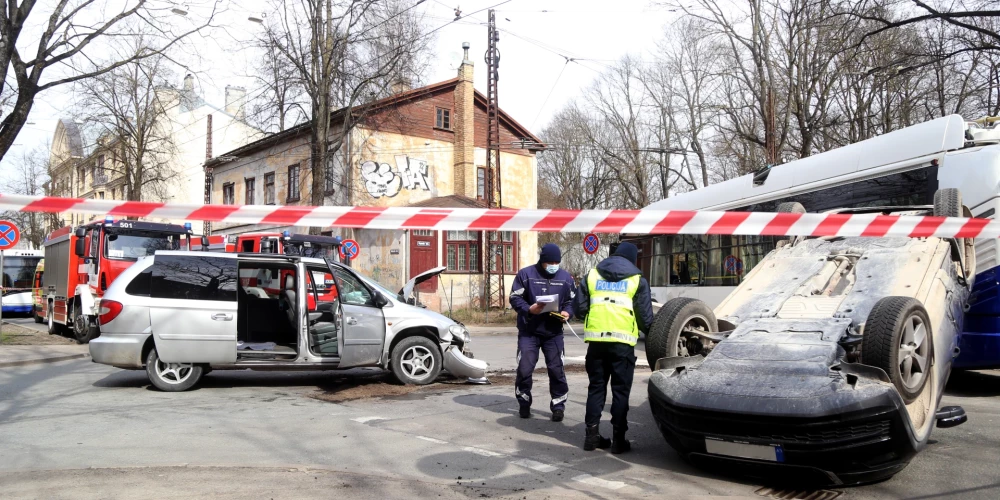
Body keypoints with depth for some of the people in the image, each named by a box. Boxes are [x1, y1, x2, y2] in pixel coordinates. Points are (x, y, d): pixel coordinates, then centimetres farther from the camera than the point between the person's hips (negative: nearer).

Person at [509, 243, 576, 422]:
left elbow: (572, 301, 10)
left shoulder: (566, 277, 5)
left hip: (554, 332, 2)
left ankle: (558, 405, 15)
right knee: (524, 369, -1)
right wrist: (529, 309, -23)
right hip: (528, 332, -2)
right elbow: (515, 298, -6)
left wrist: (567, 313, -11)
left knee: (556, 369, 2)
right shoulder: (526, 274, -5)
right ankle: (524, 403, 17)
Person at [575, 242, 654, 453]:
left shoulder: (592, 275, 12)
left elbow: (580, 309, 9)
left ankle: (592, 435, 13)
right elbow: (645, 317, 2)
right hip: (622, 341, -2)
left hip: (596, 339, 3)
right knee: (620, 390, 5)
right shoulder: (637, 279, 5)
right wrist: (647, 332, 23)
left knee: (596, 387, 12)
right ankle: (618, 439, 7)